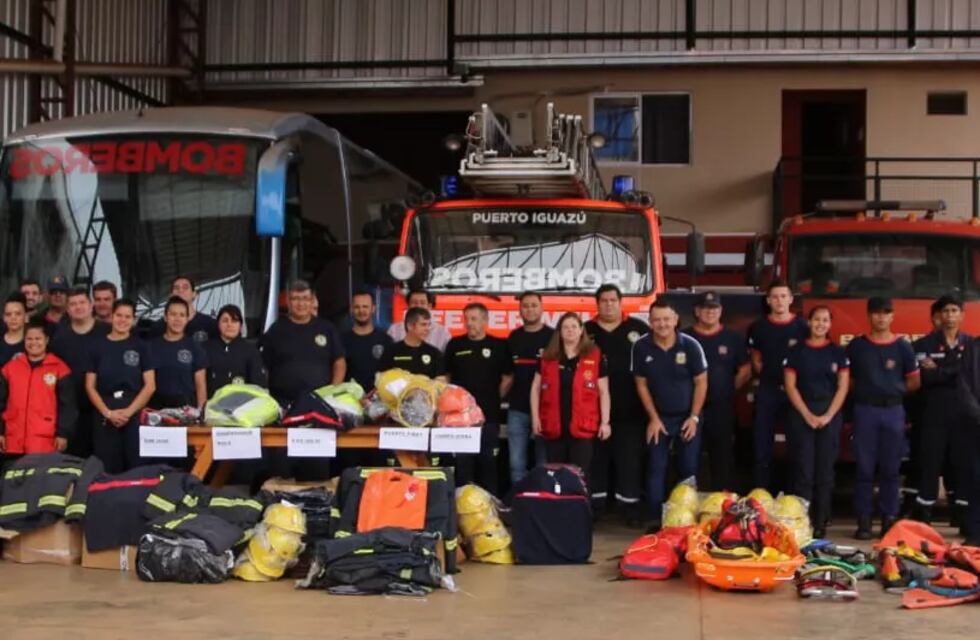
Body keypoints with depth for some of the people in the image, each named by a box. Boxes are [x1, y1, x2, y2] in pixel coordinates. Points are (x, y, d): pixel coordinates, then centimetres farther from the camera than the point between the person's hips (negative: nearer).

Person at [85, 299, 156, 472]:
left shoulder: (141, 346, 6)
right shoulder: (98, 345, 7)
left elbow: (150, 386, 1)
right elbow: (90, 386, 5)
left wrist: (129, 411, -9)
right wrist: (108, 413, -8)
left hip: (135, 415, -1)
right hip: (105, 417, 1)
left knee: (135, 466, -5)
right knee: (107, 469, 0)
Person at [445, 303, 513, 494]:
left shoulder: (498, 346, 2)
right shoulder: (455, 345, 6)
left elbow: (508, 378, 7)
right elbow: (445, 377, 13)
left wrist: (495, 398, 3)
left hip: (489, 416, -1)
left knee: (488, 463, 5)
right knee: (462, 463, 5)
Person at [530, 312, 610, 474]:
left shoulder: (595, 357, 1)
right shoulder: (548, 357, 8)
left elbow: (603, 392, 3)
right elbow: (536, 388, 11)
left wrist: (605, 422, -2)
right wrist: (535, 418, 3)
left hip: (582, 427, -2)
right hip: (554, 427, 3)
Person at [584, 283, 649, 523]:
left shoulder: (638, 328, 5)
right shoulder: (586, 330, 9)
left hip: (630, 410, -1)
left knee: (630, 459, 0)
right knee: (597, 458, 7)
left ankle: (630, 506, 7)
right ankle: (594, 506, 15)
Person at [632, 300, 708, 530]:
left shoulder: (690, 345, -13)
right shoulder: (641, 347, -10)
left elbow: (701, 382, -6)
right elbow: (641, 384, -2)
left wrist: (694, 417, -10)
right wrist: (653, 418, -5)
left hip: (687, 417, -1)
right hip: (659, 418, 1)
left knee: (689, 470, 3)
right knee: (656, 468, -1)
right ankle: (656, 519, 3)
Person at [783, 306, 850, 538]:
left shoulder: (838, 352, 7)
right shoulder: (796, 351, 4)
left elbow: (843, 387, 3)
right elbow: (790, 386, -1)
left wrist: (828, 415, -8)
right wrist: (808, 415, -10)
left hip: (830, 416, 1)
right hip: (801, 415, -1)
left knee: (825, 471, 1)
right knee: (803, 470, -4)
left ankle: (820, 523, 7)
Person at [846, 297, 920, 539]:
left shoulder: (902, 347, 6)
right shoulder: (857, 345, 5)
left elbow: (914, 382, 11)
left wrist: (894, 391, 6)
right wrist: (862, 391, -1)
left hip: (893, 411, 1)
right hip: (865, 410, -1)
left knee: (890, 468, 3)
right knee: (865, 468, -1)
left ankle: (889, 519, 11)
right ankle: (863, 521, 3)